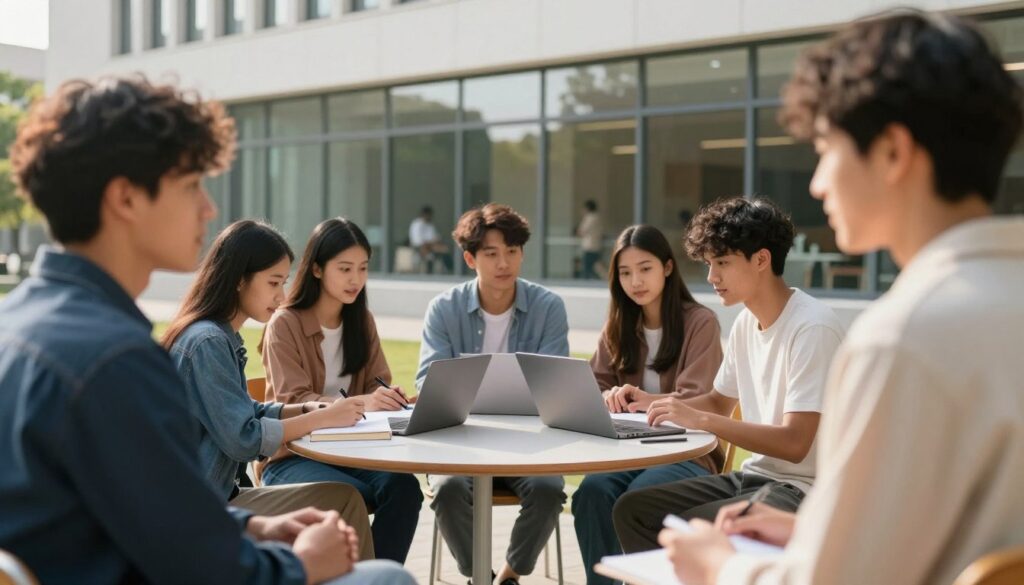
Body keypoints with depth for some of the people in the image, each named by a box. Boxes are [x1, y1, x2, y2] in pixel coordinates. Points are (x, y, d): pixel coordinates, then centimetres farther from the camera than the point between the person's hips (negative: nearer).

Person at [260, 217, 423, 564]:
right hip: (292, 457, -5)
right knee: (350, 496, -34)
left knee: (404, 486, -27)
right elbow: (292, 403, -18)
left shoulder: (362, 320, 9)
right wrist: (358, 403, -36)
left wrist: (388, 397, -19)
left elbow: (377, 384, 8)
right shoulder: (284, 324, -10)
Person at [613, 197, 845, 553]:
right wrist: (654, 402, 6)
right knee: (632, 509, -3)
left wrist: (700, 420, -25)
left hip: (803, 488, -8)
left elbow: (794, 443, -23)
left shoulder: (812, 329, -18)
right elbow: (721, 402, 22)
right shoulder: (746, 323, 8)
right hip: (754, 475, 8)